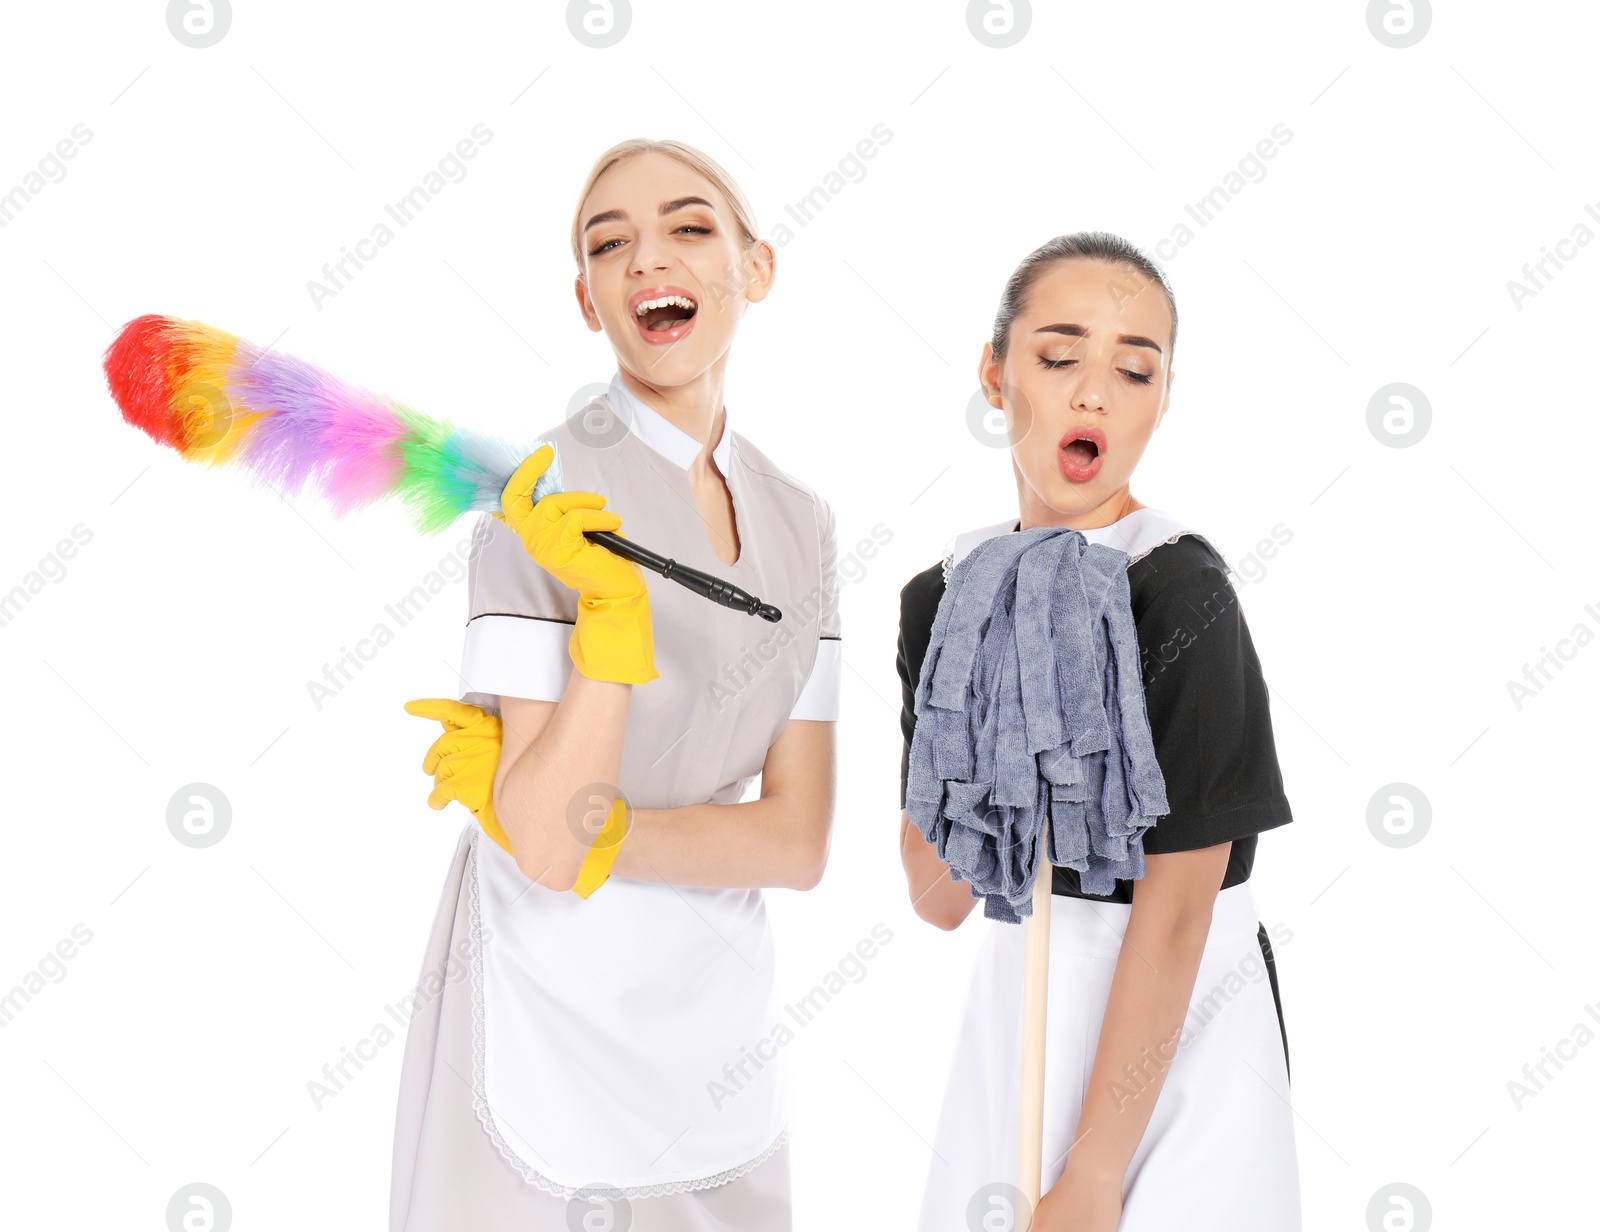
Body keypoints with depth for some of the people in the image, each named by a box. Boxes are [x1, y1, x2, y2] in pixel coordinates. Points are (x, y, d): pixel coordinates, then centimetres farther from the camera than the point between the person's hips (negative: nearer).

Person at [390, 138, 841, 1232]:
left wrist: (589, 831, -16)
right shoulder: (549, 495, -15)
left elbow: (798, 842, -4)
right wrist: (610, 605, -30)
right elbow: (548, 843, -20)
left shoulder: (802, 523, 0)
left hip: (716, 1014, 5)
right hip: (548, 1017, -5)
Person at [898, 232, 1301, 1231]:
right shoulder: (948, 594, -2)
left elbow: (1174, 915, -17)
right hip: (1014, 1006, 5)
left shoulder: (1179, 594, -17)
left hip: (1171, 1034, -5)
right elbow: (937, 901, -5)